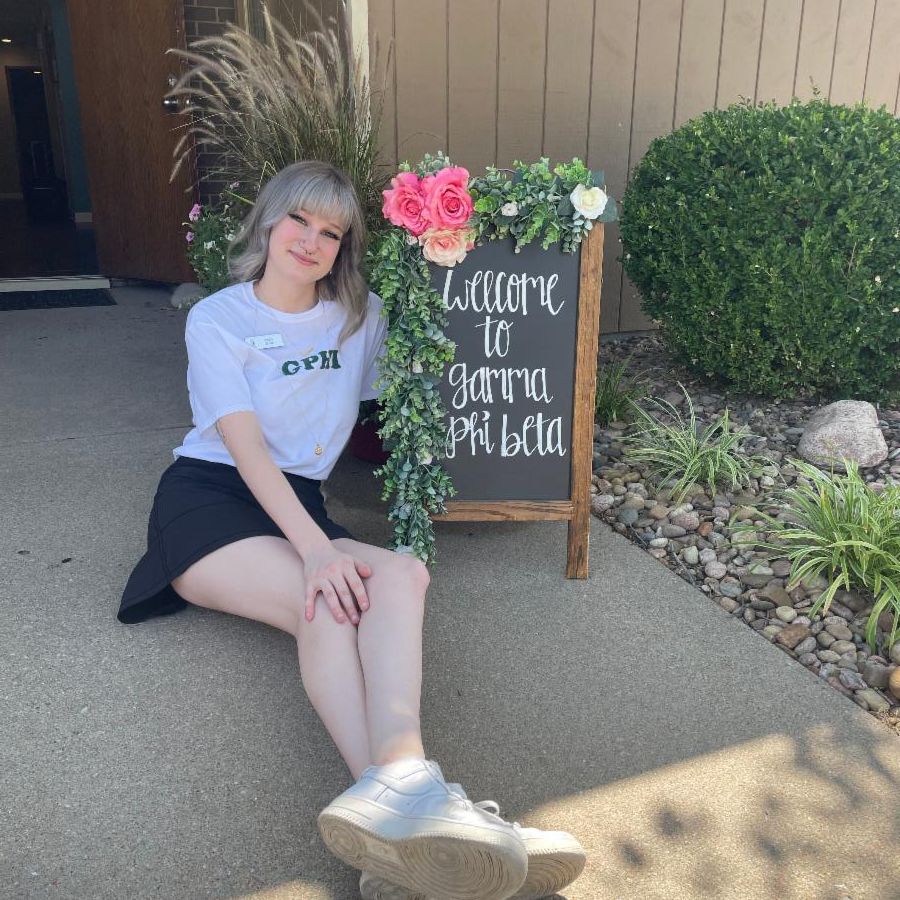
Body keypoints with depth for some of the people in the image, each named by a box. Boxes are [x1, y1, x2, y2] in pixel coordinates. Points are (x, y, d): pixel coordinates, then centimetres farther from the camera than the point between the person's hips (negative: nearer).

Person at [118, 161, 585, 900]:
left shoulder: (360, 315, 14)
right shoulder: (217, 320, 0)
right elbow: (246, 447, -14)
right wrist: (315, 548, -27)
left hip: (296, 505, 4)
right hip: (208, 499, -3)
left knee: (400, 575, -31)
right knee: (328, 600, -35)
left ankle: (392, 794, -54)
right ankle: (403, 800, -53)